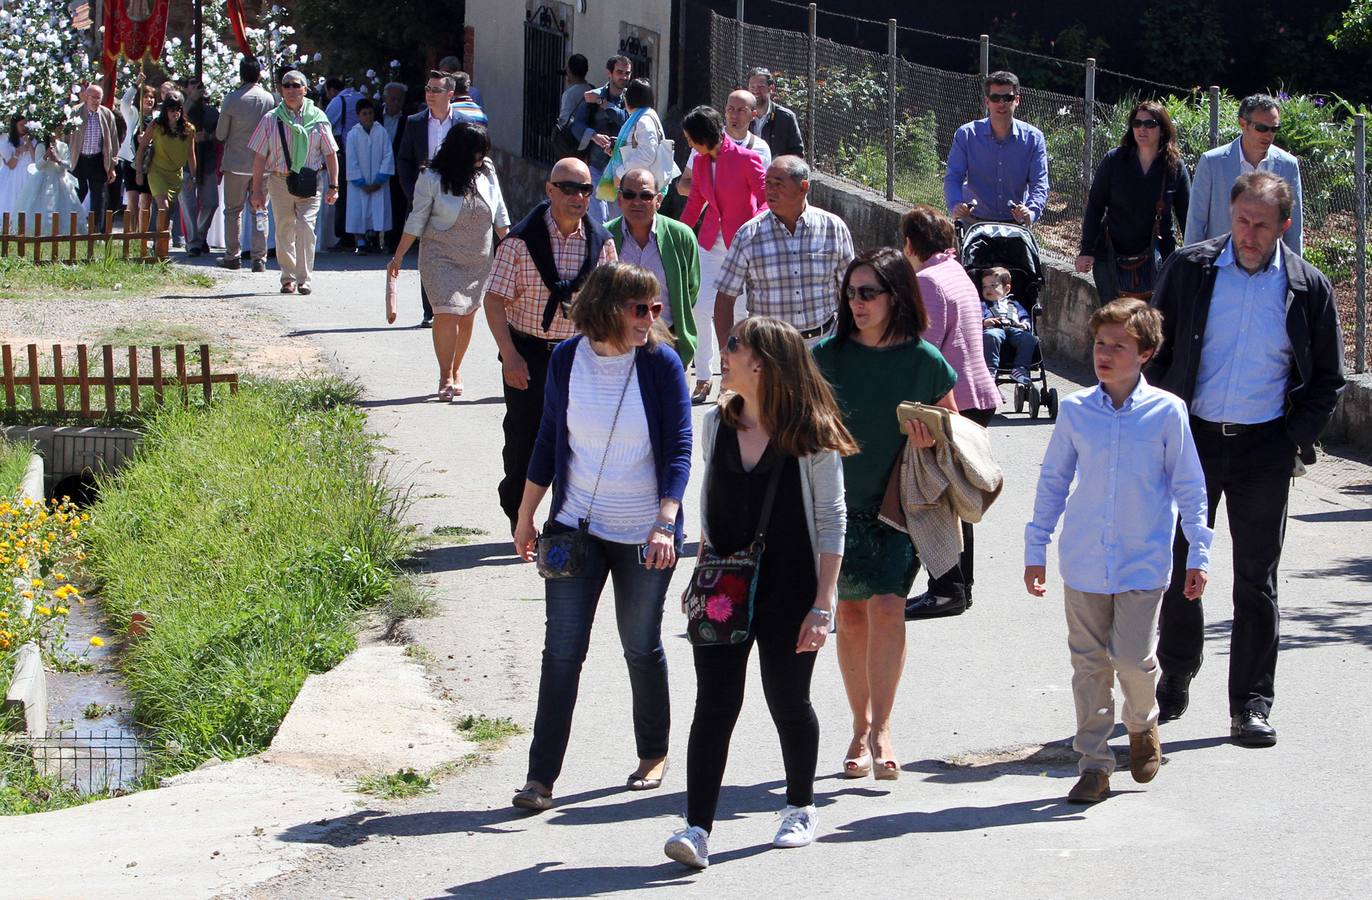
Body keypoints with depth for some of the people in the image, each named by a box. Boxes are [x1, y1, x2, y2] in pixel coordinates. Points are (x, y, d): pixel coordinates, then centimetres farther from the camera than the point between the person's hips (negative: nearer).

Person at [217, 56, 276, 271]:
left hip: (236, 162, -2)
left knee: (233, 210, 9)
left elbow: (220, 134, -3)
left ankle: (233, 256, 11)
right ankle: (259, 258, 2)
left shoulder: (232, 99, -10)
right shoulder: (269, 99, -4)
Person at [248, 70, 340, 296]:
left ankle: (303, 279, -12)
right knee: (284, 232, 6)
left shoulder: (317, 118, 5)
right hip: (280, 181, 2)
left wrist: (333, 186, 3)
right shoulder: (271, 120, 5)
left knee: (305, 228, -15)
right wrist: (257, 190, 3)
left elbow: (330, 154, 9)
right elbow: (260, 157, 6)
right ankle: (288, 278, 18)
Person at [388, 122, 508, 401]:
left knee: (467, 316, 8)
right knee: (447, 313, -13)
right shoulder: (432, 178, -10)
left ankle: (455, 371, 23)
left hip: (478, 259, 4)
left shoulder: (487, 173, 0)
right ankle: (445, 377, -6)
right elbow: (416, 221, -4)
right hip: (442, 257, -4)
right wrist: (398, 256, -3)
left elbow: (500, 215, 9)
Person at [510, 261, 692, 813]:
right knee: (562, 650, -4)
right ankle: (541, 777, -2)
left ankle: (654, 754, 33)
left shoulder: (661, 364, -9)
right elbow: (549, 439, 8)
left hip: (645, 537, -1)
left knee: (641, 647, 11)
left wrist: (665, 523, -22)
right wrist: (526, 517, 12)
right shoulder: (567, 359, -3)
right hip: (576, 529, 1)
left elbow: (678, 450, -10)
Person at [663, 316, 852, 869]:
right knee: (714, 703, -6)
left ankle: (801, 807, 31)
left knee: (788, 702, 8)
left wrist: (823, 604, -12)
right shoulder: (717, 424, 5)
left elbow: (830, 521, -7)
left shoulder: (811, 434, -9)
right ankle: (697, 828, -9)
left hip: (790, 593, -3)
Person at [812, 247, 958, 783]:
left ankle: (881, 727, -8)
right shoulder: (828, 355, -2)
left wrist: (932, 440, -12)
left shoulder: (926, 361, -4)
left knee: (886, 605, -15)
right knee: (852, 613, 5)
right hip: (843, 502, 2)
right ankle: (862, 728, 18)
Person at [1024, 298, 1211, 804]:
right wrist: (1036, 550, 10)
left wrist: (1197, 554, 4)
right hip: (1084, 562, 2)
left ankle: (1142, 724, 23)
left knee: (1133, 657, -8)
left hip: (1143, 562, -2)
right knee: (1089, 662, 5)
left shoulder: (1167, 412, -4)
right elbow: (1053, 482, 10)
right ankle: (1093, 762, 15)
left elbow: (1189, 487, 3)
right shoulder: (1075, 411, 1)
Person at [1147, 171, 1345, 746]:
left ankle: (1251, 704, 8)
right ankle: (1175, 677, 28)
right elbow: (1156, 349, 6)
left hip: (1264, 447, -1)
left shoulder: (1308, 288, -2)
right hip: (1192, 438, 1)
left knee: (1256, 578, 3)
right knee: (1179, 565, 9)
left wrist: (1296, 440, -4)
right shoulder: (1190, 268, -2)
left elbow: (1326, 378, 6)